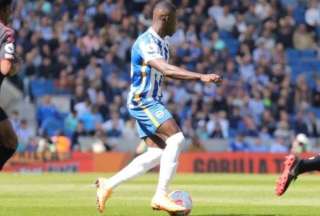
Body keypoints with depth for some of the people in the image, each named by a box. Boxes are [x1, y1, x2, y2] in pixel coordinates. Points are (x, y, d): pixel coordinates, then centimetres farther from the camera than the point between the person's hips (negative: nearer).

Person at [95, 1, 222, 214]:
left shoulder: (161, 43, 13)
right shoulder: (146, 42, -20)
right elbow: (166, 69, -35)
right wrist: (201, 77, -42)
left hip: (151, 102, 10)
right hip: (143, 101, -10)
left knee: (157, 153, 6)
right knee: (176, 138, -21)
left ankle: (108, 184, 13)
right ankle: (161, 196, -20)